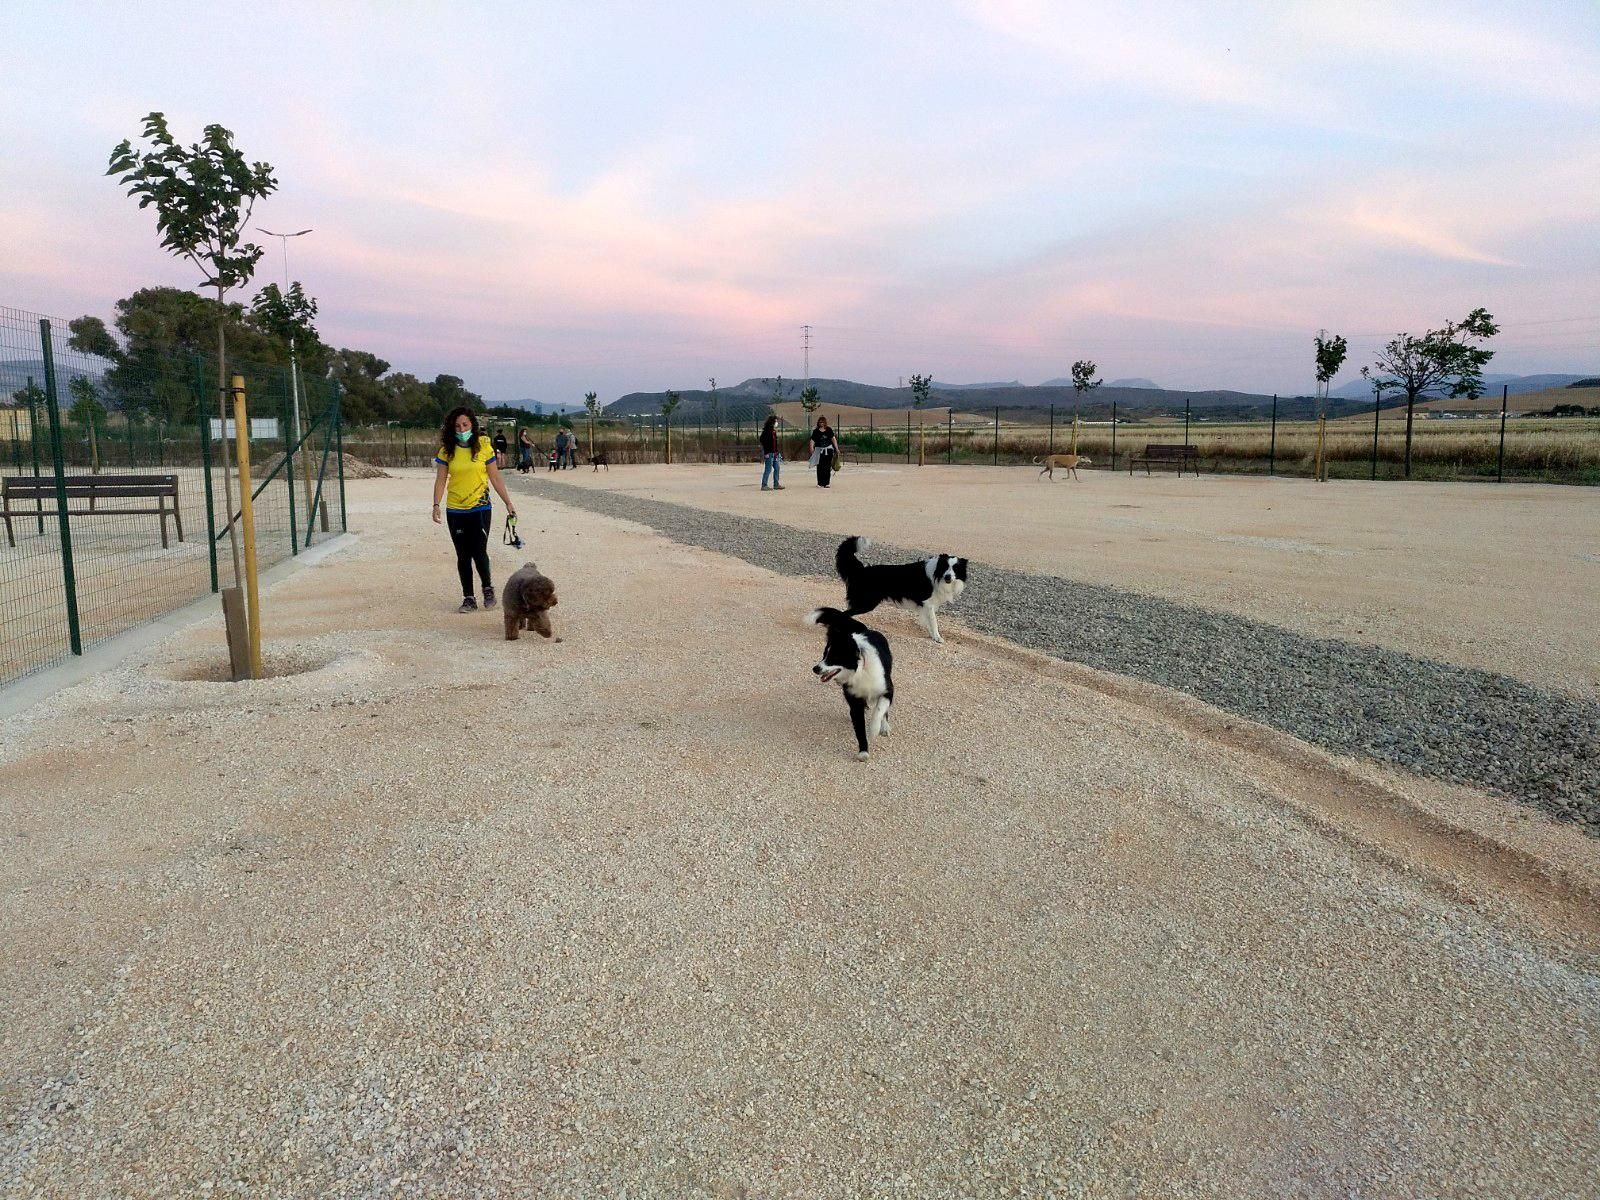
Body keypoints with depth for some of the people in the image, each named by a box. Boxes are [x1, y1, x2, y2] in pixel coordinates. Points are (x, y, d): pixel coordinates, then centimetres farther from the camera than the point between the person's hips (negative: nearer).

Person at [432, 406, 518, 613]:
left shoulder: (484, 447, -1)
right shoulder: (447, 451, 1)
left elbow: (495, 478, 4)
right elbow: (440, 480, 2)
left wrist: (508, 503, 4)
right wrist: (436, 505, -9)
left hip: (480, 509, -2)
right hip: (455, 511, 2)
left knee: (479, 553, -8)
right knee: (463, 556, 7)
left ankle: (488, 588, 17)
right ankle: (468, 598, 16)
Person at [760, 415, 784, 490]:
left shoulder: (774, 431, 14)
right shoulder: (766, 431, -12)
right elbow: (763, 442, -17)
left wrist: (777, 452, 19)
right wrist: (765, 453, -21)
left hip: (774, 453, 9)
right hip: (769, 453, -9)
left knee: (776, 468, 10)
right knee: (768, 469, -6)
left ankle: (776, 484, 17)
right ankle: (764, 485, 0)